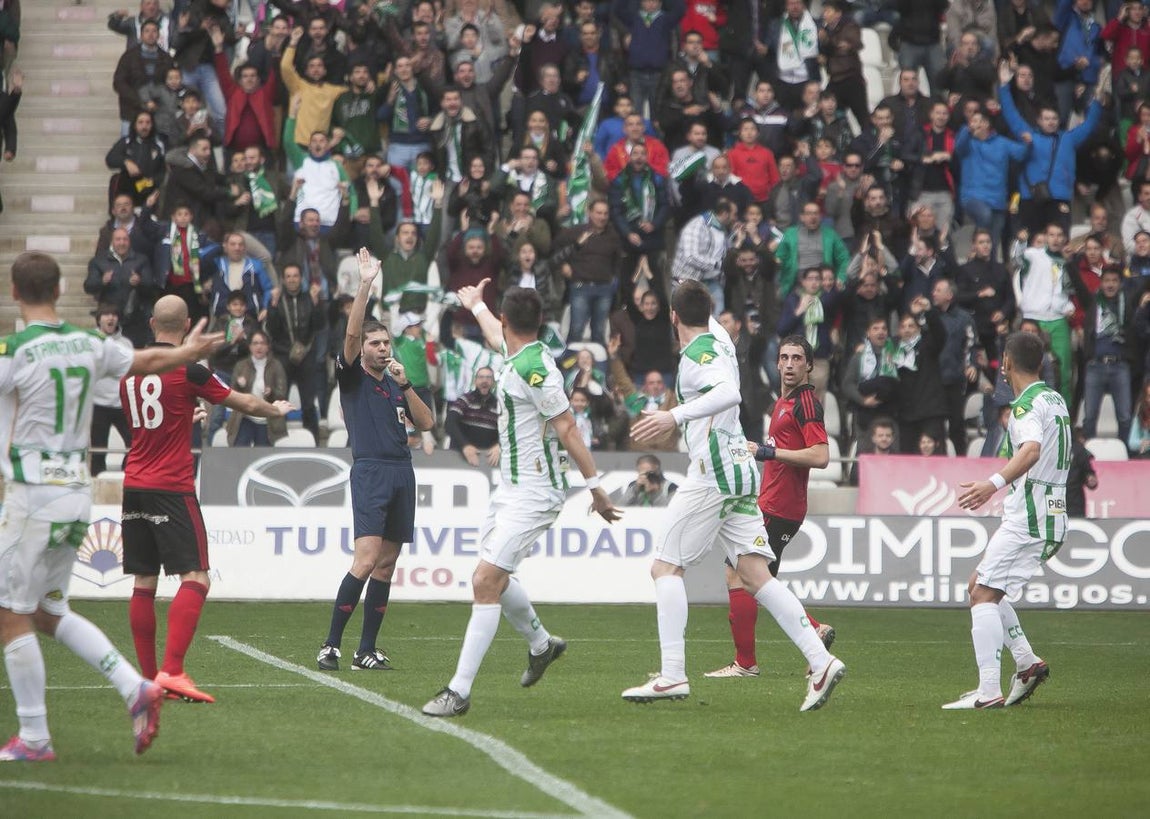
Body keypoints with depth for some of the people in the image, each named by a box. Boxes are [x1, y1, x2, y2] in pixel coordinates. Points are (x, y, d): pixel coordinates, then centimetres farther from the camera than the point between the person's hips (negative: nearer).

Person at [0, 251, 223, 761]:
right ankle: (136, 688, 5)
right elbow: (148, 361, 24)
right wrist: (190, 352, 43)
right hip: (79, 491, 7)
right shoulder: (90, 345, 7)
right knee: (47, 611, 17)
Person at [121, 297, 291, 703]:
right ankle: (172, 671, -21)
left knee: (143, 583, 9)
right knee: (195, 578, -8)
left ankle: (149, 678, 9)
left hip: (134, 486, 7)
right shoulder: (188, 371, -9)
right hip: (172, 488, -6)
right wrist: (276, 409, 23)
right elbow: (244, 404, 1)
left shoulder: (129, 369, 9)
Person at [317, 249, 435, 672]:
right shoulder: (353, 377, 4)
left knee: (386, 565, 4)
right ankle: (330, 645, -13)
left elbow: (426, 423, 12)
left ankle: (367, 650, 8)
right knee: (366, 561, -17)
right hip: (370, 471, -6)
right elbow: (351, 333, -12)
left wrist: (405, 384, 2)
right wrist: (365, 286, -19)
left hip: (402, 473, 6)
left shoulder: (395, 384, 20)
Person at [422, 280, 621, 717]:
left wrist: (595, 486, -19)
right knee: (493, 578, 19)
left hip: (533, 494, -10)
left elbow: (567, 428, -20)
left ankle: (459, 691, -18)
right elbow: (497, 337, 34)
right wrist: (475, 306, 53)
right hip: (512, 486, 10)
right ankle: (541, 644, 42)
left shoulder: (534, 368, -21)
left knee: (486, 581, -16)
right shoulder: (522, 355, 9)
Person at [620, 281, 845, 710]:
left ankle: (672, 675, -10)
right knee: (756, 575, 2)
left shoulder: (697, 354, -11)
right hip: (742, 470, 9)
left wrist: (675, 416, -35)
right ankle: (820, 661, -10)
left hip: (712, 474, -9)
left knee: (665, 566, -3)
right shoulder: (718, 336, 15)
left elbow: (728, 393, -30)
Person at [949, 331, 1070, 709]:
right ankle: (1027, 663, 14)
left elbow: (1031, 451, -35)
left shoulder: (1027, 405, -14)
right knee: (980, 585, 18)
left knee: (984, 594, -13)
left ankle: (989, 691, -21)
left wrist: (995, 483, -48)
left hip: (1029, 518, -10)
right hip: (1053, 517, 10)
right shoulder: (1055, 400, 15)